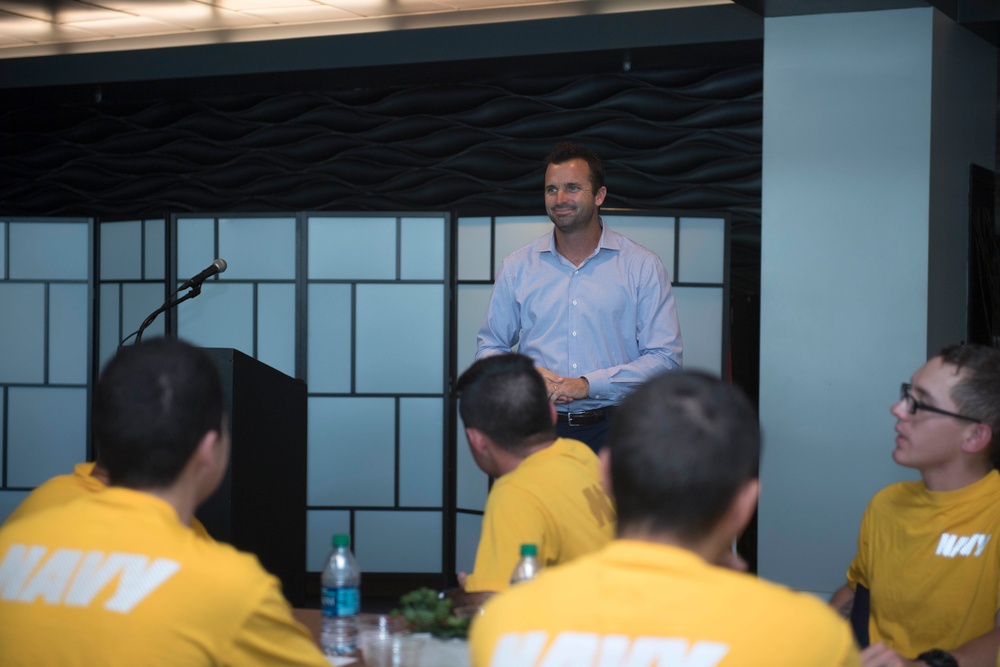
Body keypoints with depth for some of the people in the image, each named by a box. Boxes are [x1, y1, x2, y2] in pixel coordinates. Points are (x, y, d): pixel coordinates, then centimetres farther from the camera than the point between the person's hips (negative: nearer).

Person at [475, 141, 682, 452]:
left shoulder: (643, 266, 1)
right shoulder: (517, 266, 9)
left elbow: (665, 357, -3)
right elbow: (489, 346, 15)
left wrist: (588, 384, -14)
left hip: (611, 429, -1)